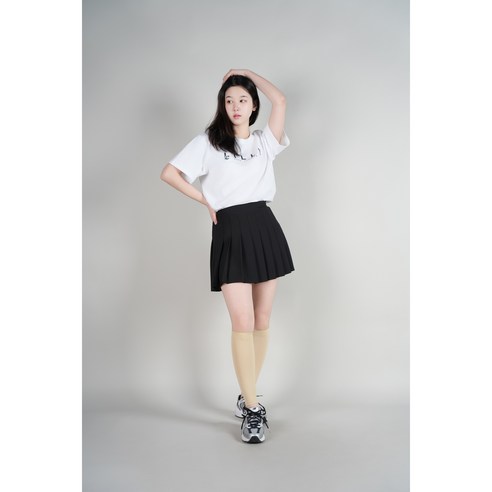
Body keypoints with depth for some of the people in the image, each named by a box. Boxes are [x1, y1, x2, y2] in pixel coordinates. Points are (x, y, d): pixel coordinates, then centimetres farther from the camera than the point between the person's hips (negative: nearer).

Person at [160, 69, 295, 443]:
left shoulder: (265, 141, 13)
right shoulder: (209, 141, 6)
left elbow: (280, 100, -1)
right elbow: (169, 173, 2)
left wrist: (245, 72, 12)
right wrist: (208, 202, 3)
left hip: (265, 228, 3)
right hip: (230, 232, -3)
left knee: (262, 320, 7)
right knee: (242, 323, -9)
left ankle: (247, 397, 21)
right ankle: (252, 408, 1)